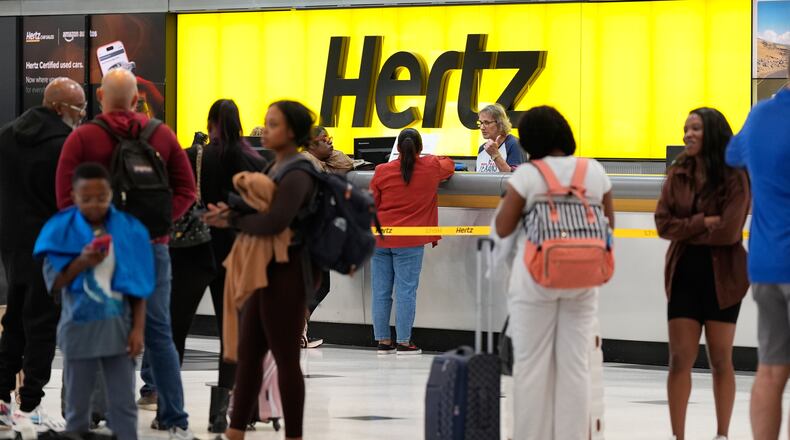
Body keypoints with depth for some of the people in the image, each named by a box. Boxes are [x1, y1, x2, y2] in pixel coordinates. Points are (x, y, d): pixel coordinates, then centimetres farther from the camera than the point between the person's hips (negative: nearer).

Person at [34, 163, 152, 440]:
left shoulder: (128, 230, -1)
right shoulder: (61, 230, -4)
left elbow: (138, 286, 2)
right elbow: (53, 283, -7)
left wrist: (138, 328, -4)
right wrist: (81, 263, -23)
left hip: (118, 327, 1)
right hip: (79, 328, -1)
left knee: (124, 404, 3)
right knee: (77, 406, 9)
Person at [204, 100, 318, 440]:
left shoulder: (297, 175, -16)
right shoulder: (275, 169, 14)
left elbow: (274, 222, -28)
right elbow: (261, 213, 13)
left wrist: (232, 220, -15)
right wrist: (232, 213, -7)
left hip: (288, 272, -10)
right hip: (267, 270, 10)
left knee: (285, 358, -3)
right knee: (248, 352, 11)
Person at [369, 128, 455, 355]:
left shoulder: (382, 171, -4)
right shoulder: (431, 168, -3)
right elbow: (449, 165, 20)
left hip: (380, 239, 1)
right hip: (409, 242, -1)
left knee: (381, 291, 7)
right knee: (406, 291, 0)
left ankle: (383, 341, 11)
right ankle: (404, 342, 0)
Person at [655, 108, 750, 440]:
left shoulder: (734, 178, -10)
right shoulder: (678, 174, 3)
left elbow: (728, 231, -18)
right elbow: (663, 224, -3)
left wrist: (687, 231, -7)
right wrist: (703, 222, -14)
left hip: (722, 276, -3)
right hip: (684, 274, 3)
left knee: (720, 360, 8)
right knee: (680, 359, 1)